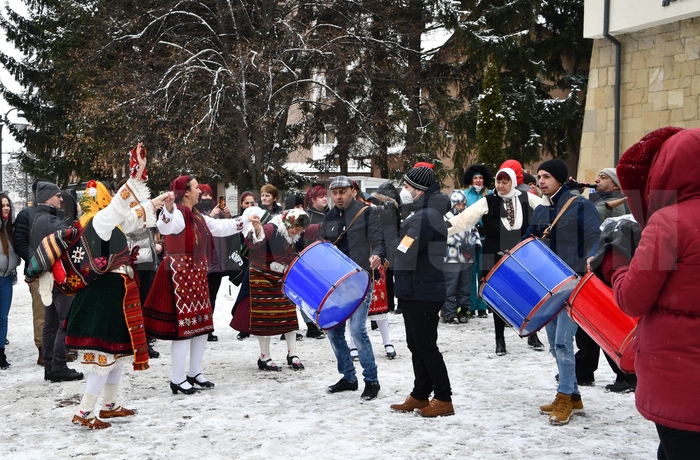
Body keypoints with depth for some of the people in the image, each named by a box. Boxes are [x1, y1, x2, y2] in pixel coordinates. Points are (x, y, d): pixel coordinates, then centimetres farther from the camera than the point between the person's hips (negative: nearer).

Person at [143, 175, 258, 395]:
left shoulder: (197, 216, 13)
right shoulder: (177, 214, -15)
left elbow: (219, 227, 26)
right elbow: (165, 228, -37)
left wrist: (245, 220, 30)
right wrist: (168, 209, -56)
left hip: (196, 274, 10)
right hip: (180, 274, -10)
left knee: (202, 324, 14)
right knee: (184, 325, -7)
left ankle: (194, 373, 26)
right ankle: (177, 380, 1)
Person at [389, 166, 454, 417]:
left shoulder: (426, 216, -19)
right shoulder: (423, 213, 16)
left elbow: (403, 252, -22)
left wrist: (392, 242, -4)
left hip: (423, 294, -10)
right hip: (414, 292, 10)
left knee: (426, 347, -4)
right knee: (416, 346, 15)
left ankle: (444, 400, 3)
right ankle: (420, 396, 24)